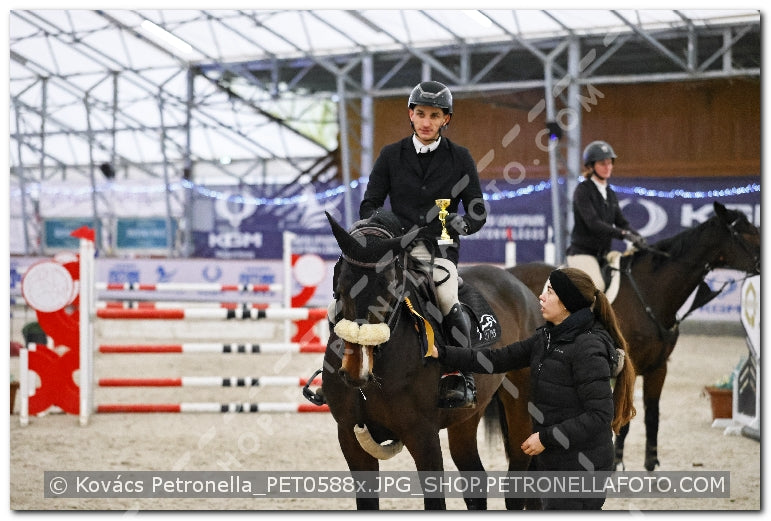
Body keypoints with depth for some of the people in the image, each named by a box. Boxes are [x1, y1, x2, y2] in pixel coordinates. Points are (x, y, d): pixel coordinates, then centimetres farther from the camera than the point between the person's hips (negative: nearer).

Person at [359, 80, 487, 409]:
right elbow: (369, 205, 13)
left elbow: (478, 213, 7)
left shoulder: (459, 158, 9)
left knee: (448, 302, -29)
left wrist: (461, 224, -15)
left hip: (441, 248, -1)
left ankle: (461, 379, -16)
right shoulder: (391, 156, 12)